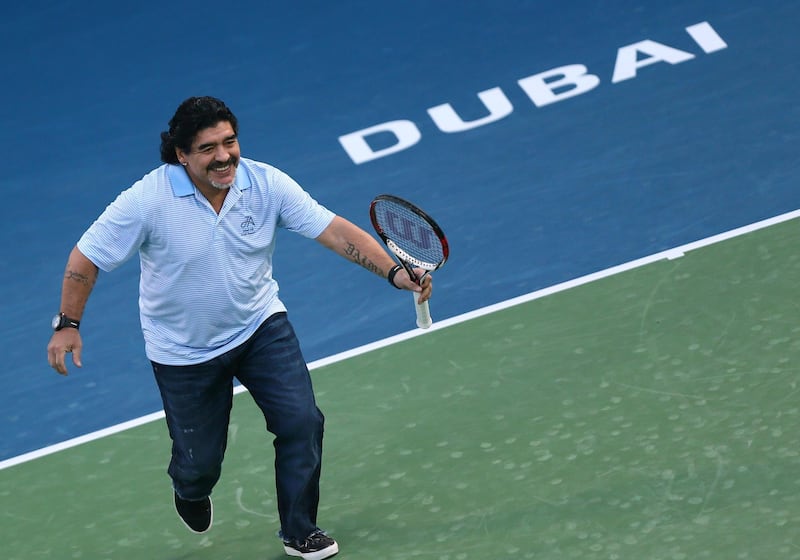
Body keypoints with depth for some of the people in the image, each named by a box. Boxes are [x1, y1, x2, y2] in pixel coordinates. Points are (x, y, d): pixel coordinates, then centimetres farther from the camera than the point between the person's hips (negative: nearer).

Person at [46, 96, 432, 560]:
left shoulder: (267, 183, -17)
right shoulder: (148, 200, -24)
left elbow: (334, 230, -20)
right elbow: (86, 257, -14)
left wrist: (393, 271, -32)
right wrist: (68, 324, -14)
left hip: (261, 325, 2)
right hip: (185, 351, -2)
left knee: (302, 421, -13)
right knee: (200, 461, 7)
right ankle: (191, 493, 48)